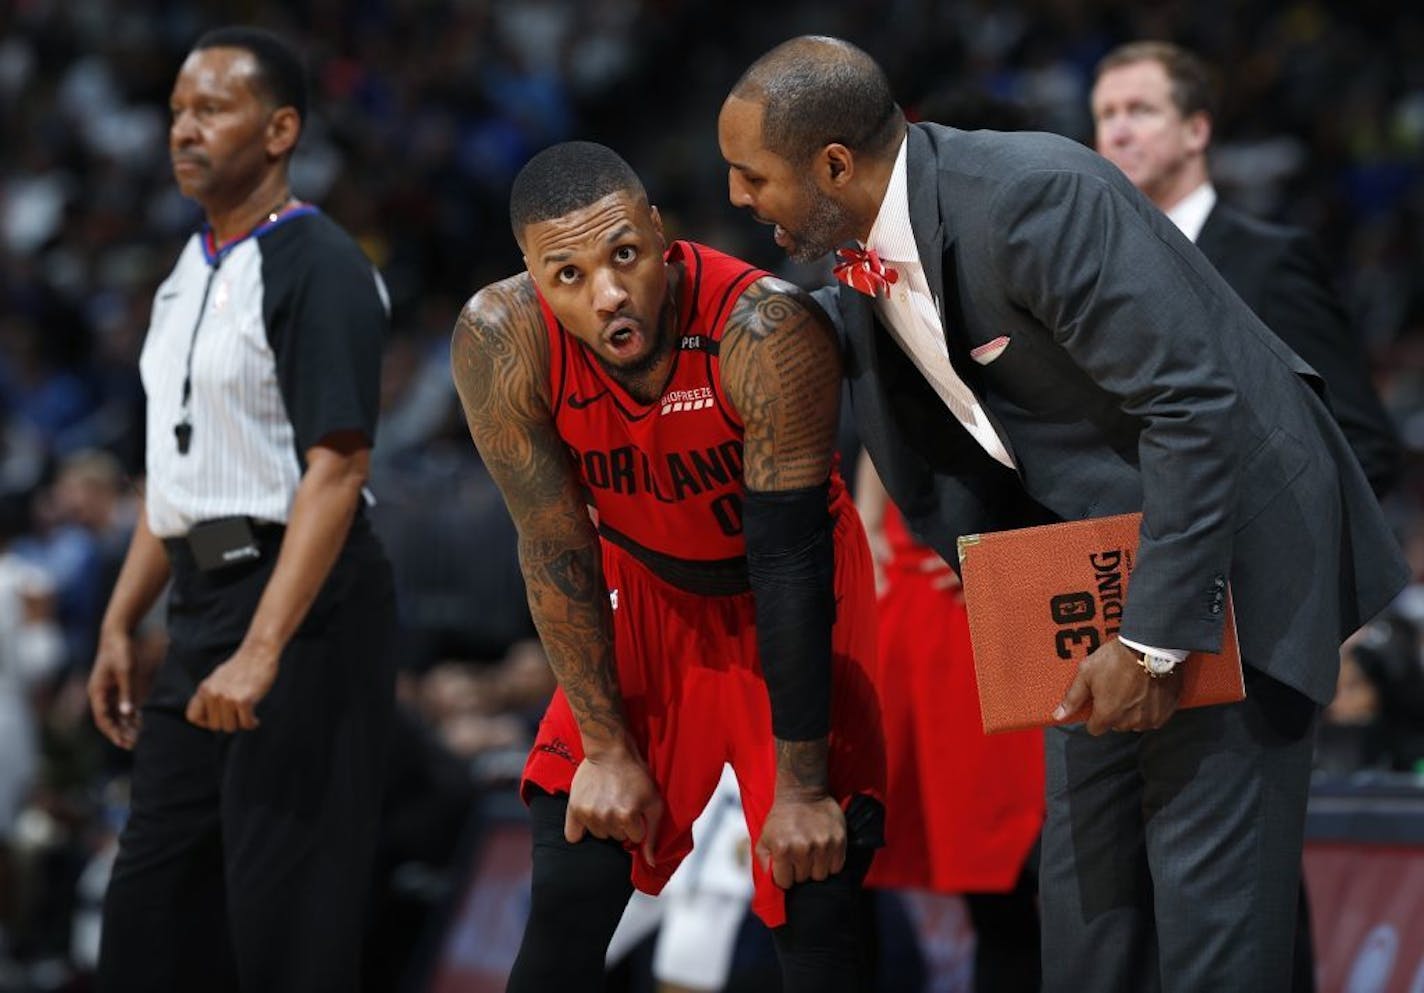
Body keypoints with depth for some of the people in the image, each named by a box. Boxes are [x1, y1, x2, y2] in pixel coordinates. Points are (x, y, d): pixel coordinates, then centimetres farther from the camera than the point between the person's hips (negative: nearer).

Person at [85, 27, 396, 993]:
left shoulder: (319, 268, -13)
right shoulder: (189, 274, 15)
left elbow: (335, 470, -20)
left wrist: (261, 653, -27)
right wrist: (120, 626, 17)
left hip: (303, 600, -9)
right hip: (203, 595, 9)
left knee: (287, 911, -6)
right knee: (153, 902, 9)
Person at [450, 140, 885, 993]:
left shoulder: (765, 331, -35)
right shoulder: (502, 342, -27)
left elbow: (789, 562, -28)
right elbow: (555, 549, -16)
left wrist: (802, 787, -24)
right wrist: (607, 747, -11)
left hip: (793, 593, -2)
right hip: (646, 589, 2)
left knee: (819, 887, -10)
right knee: (570, 892, -4)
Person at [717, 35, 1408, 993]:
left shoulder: (1033, 197, -28)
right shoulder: (864, 270, -2)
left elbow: (1196, 409, -28)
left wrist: (1156, 637, -26)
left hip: (1229, 545, -8)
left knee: (1208, 878, -9)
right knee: (1085, 875, 9)